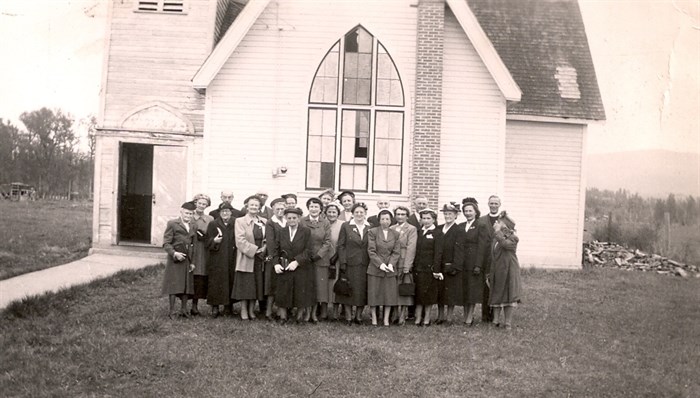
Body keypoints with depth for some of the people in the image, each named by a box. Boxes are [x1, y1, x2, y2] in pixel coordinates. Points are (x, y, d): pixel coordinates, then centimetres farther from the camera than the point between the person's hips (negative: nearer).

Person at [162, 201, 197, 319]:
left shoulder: (192, 226, 15)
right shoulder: (172, 224, -2)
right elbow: (166, 243, -6)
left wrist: (193, 262, 10)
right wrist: (174, 253, -21)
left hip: (187, 261, 5)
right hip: (175, 260, -5)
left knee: (187, 286, 7)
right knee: (174, 286, -4)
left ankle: (184, 309, 17)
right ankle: (172, 311, 4)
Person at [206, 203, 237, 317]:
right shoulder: (213, 224, 6)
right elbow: (208, 242, 1)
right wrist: (214, 241, -18)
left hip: (231, 259, 1)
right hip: (217, 259, -1)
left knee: (230, 282, 2)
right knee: (216, 282, -4)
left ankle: (228, 306, 12)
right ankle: (215, 307, 0)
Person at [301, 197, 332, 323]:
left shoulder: (325, 223, 5)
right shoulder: (302, 221, 3)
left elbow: (327, 242, 0)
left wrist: (318, 255, -10)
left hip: (320, 259, 0)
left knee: (320, 286, -2)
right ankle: (313, 313, 6)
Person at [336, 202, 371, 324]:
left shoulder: (370, 227, 7)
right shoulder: (346, 226, 2)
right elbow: (341, 245, 0)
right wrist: (343, 262, -7)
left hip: (365, 264, 2)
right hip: (350, 263, -2)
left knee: (363, 291, 4)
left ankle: (358, 315, 16)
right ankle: (348, 316, 12)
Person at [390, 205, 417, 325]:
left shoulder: (411, 229, -1)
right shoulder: (391, 229, 13)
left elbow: (411, 248, -8)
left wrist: (406, 266, -15)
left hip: (405, 264, -4)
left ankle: (402, 315, 5)